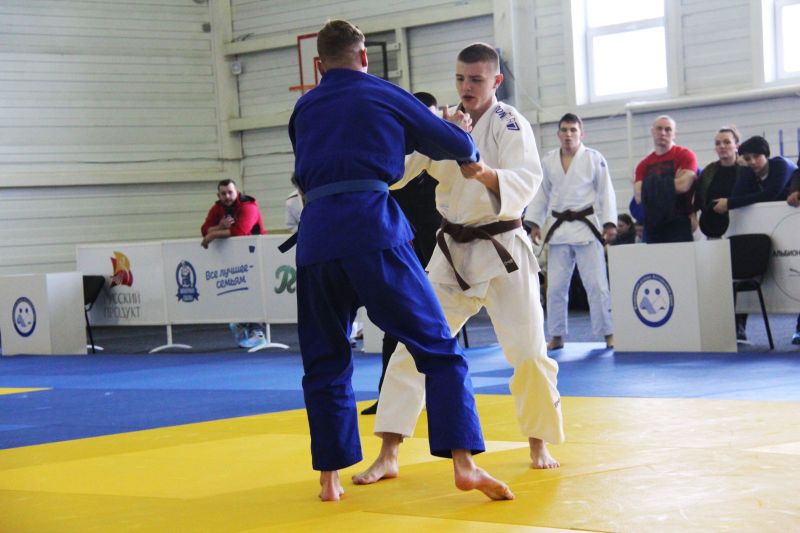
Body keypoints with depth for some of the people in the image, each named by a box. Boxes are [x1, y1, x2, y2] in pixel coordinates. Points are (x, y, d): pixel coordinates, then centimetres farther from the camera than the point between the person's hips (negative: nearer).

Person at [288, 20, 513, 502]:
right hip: (373, 229, -3)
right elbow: (455, 144, 18)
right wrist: (470, 152, 40)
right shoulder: (383, 95, 11)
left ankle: (330, 477, 16)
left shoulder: (303, 110, 20)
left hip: (316, 235, 4)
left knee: (325, 362, 17)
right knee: (438, 349, 2)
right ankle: (464, 464, -8)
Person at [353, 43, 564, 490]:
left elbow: (527, 180, -25)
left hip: (503, 250, -4)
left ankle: (539, 445, 21)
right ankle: (388, 456, 2)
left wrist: (486, 174, -45)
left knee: (529, 352, -2)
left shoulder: (510, 124, -9)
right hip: (453, 252, 4)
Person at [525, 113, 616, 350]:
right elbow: (541, 195, 13)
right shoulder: (548, 161, 8)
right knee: (556, 286, 6)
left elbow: (606, 192, -2)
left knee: (596, 284, -4)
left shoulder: (594, 158, -1)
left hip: (587, 226, -3)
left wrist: (609, 223, -9)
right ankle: (557, 336, 16)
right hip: (558, 228, 3)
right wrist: (535, 223, 8)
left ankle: (608, 334, 4)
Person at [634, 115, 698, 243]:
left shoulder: (685, 155, 2)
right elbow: (639, 197, 2)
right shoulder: (644, 165, 15)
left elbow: (683, 186, -13)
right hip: (652, 226, 4)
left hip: (678, 224, -4)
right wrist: (674, 184, -3)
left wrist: (653, 187, 1)